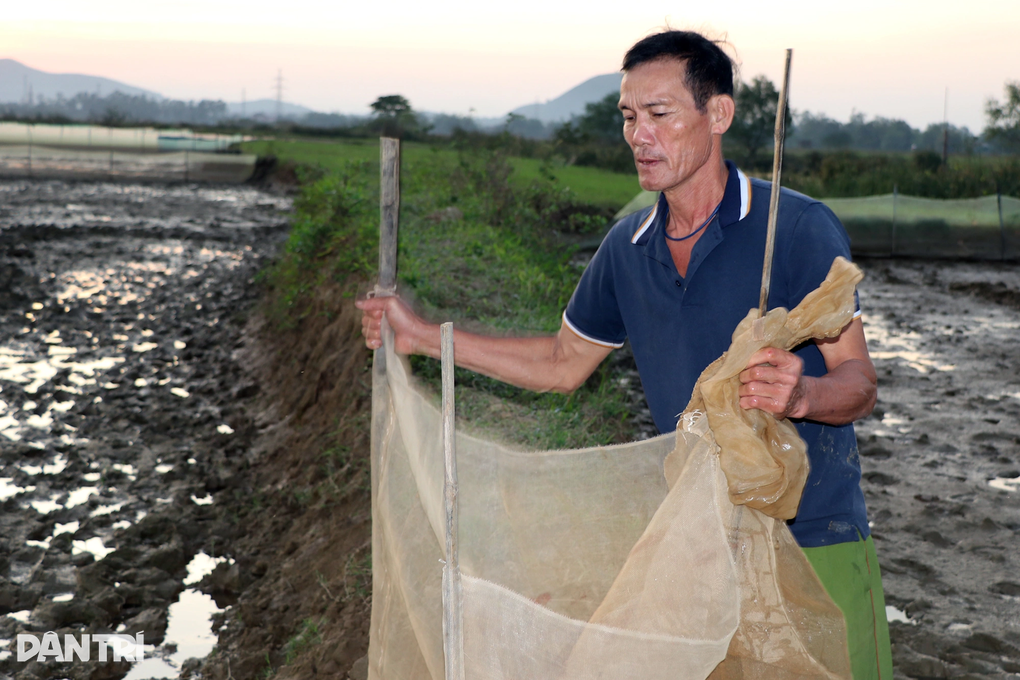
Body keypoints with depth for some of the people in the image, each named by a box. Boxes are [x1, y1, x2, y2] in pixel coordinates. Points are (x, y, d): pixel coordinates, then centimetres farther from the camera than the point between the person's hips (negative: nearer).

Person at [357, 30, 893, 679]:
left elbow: (860, 382, -12)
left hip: (816, 538, -4)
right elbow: (564, 363, 16)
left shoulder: (800, 228, -12)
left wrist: (800, 394, -36)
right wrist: (422, 335, 14)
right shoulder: (628, 247, 4)